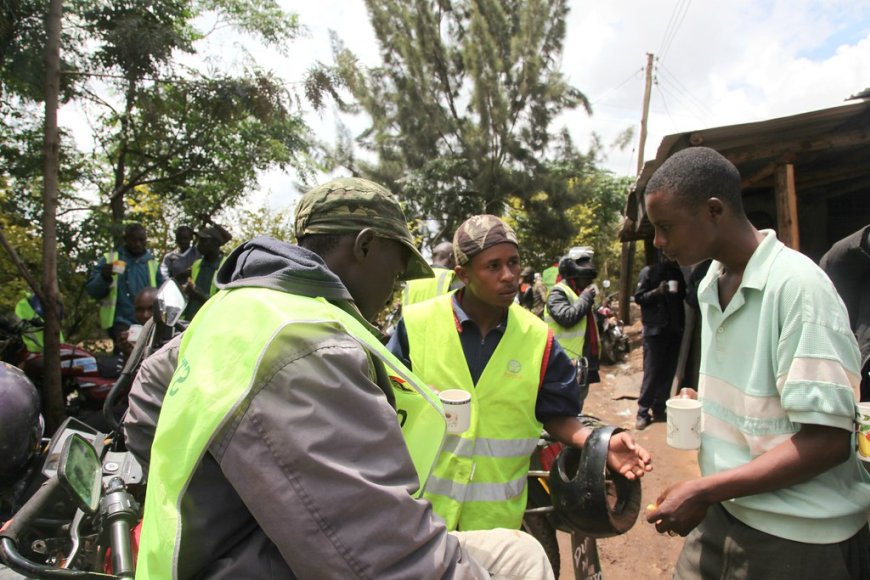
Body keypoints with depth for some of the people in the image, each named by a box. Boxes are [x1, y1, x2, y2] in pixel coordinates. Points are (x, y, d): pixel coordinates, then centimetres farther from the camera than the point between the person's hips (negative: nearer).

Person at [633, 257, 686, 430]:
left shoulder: (678, 273, 15)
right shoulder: (649, 271, 1)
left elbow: (683, 297, 22)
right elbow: (638, 297, -4)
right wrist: (657, 292, -20)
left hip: (674, 330, 5)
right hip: (655, 330, -5)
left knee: (668, 373, 6)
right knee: (651, 373, -5)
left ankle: (659, 409, 16)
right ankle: (643, 412, 2)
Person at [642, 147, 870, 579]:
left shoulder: (797, 285, -19)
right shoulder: (711, 286, 4)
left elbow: (828, 440, -21)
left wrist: (703, 491, -22)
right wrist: (702, 405, 0)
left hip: (798, 539, -6)